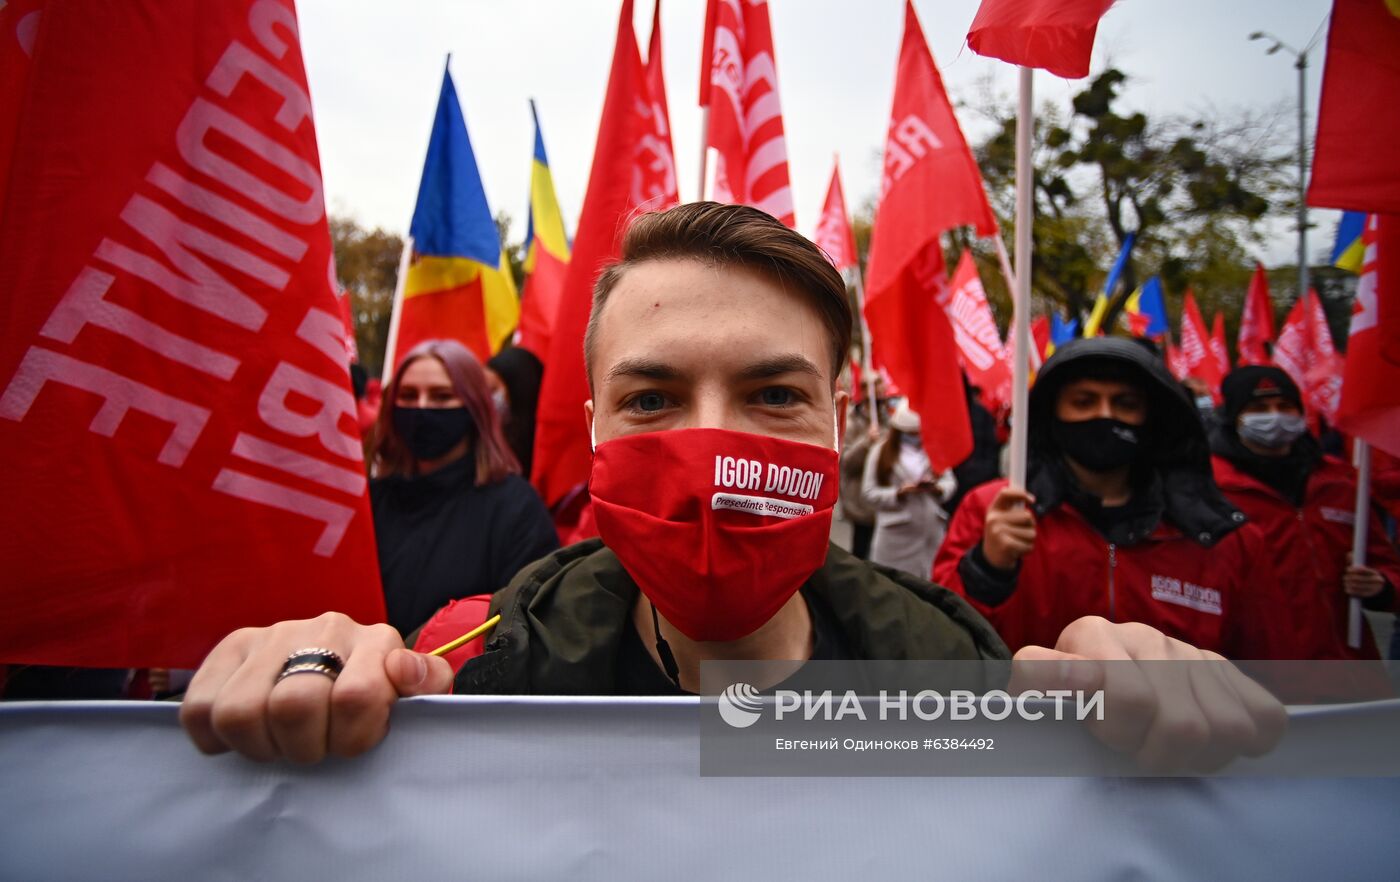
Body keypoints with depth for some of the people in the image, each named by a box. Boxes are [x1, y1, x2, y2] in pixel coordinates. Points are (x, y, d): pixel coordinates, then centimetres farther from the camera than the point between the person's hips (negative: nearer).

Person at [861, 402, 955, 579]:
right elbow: (869, 491, -6)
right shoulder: (881, 451, -5)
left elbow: (950, 481, 7)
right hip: (897, 532, -3)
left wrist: (937, 488, -14)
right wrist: (899, 492, -19)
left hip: (932, 529, 3)